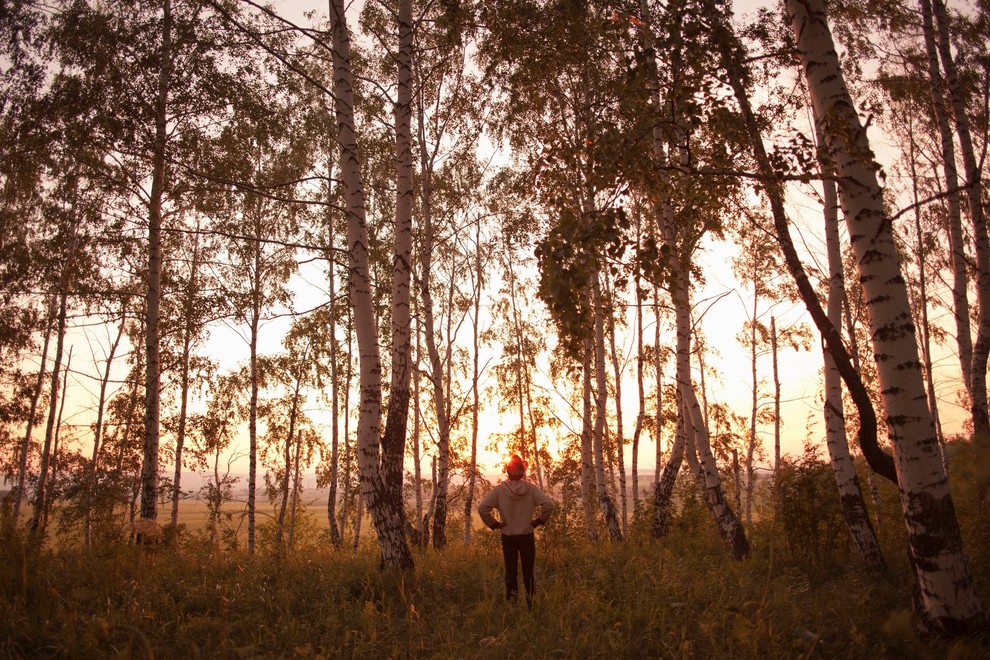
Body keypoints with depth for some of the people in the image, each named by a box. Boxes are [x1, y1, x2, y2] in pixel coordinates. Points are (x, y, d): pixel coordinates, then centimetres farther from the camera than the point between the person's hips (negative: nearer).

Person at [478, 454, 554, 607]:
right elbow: (549, 504, -16)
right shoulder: (531, 488, -10)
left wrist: (494, 524, -4)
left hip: (508, 537, 0)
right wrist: (538, 521, -3)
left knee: (511, 571, 10)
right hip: (527, 536, 0)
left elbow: (482, 508, -16)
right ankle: (530, 603, 17)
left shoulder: (499, 490, -11)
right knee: (528, 571, 12)